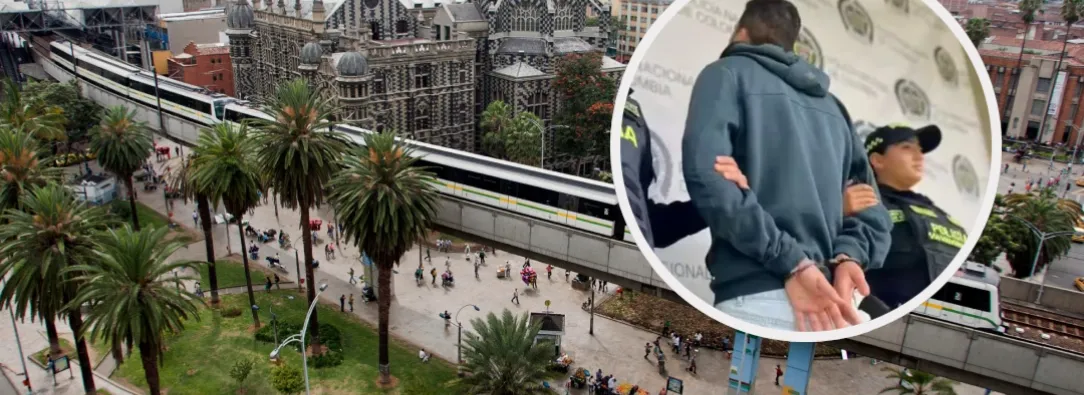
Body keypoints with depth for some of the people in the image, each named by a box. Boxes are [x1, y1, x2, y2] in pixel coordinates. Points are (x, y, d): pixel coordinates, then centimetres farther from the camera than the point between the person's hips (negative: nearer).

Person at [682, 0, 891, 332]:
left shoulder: (727, 73, 8)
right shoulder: (832, 105, 26)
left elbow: (706, 172, -11)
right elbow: (870, 203, 18)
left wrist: (790, 262, -13)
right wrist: (847, 256, 0)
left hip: (756, 299, -6)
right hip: (828, 303, 6)